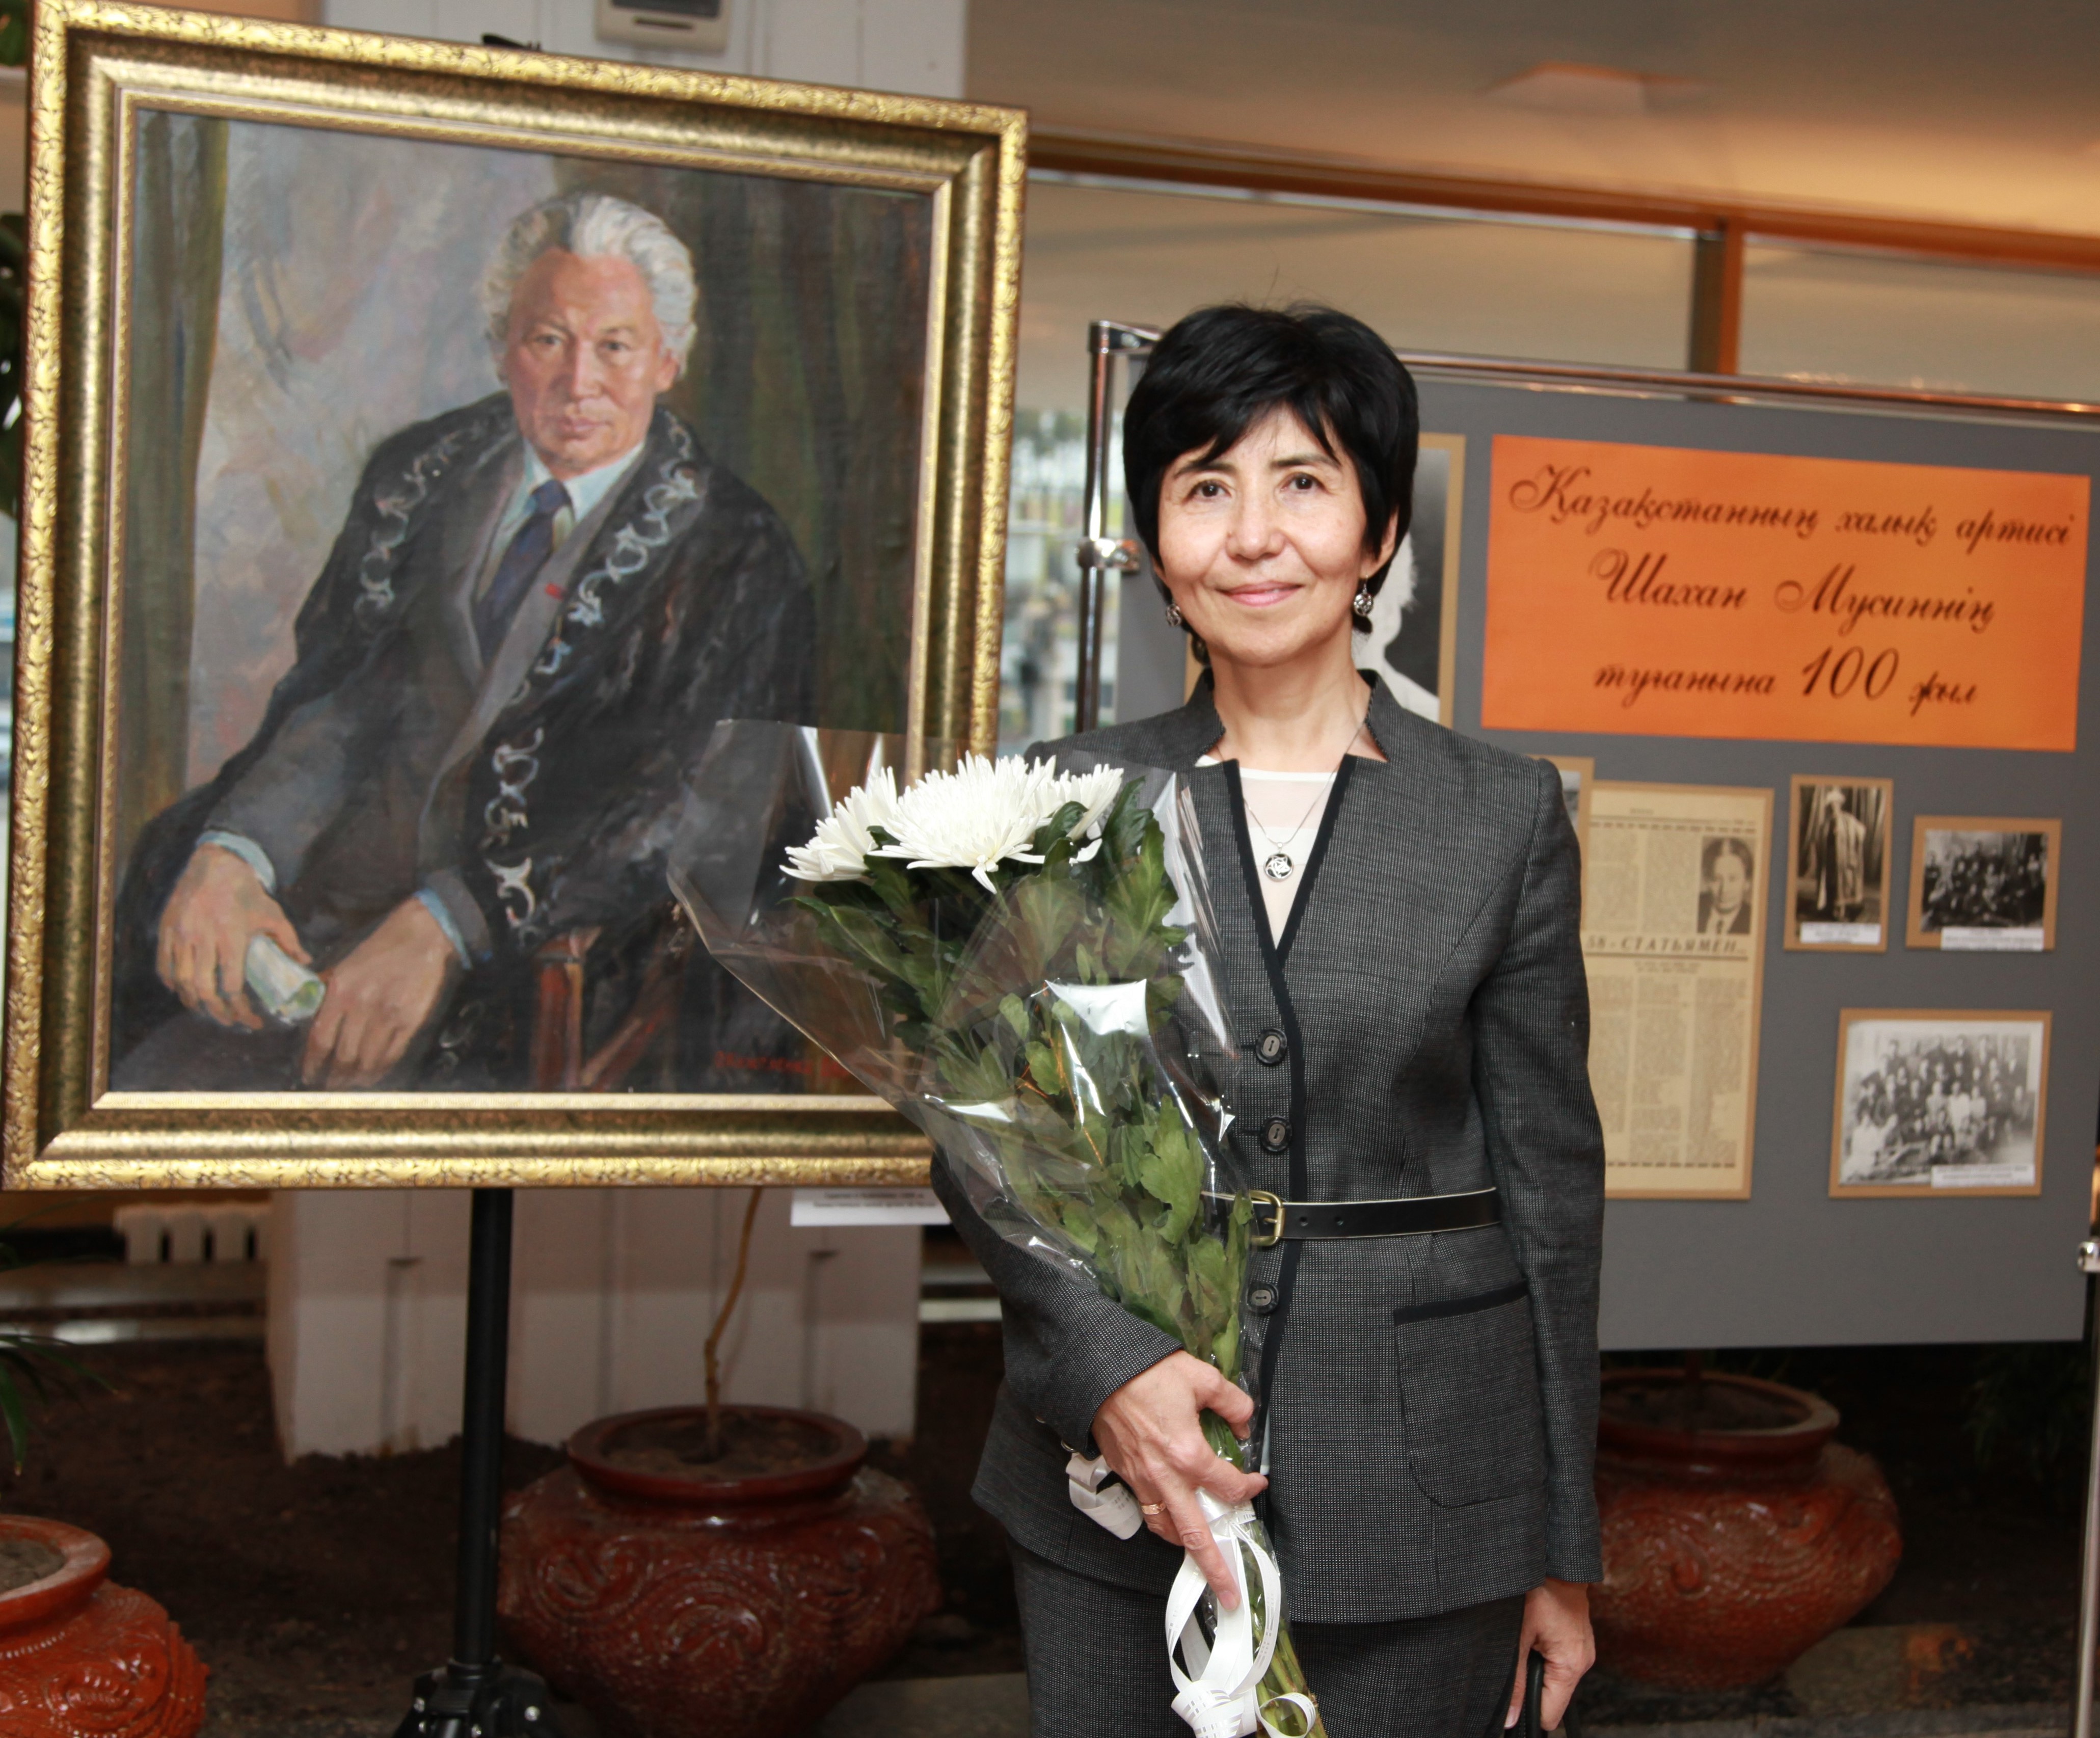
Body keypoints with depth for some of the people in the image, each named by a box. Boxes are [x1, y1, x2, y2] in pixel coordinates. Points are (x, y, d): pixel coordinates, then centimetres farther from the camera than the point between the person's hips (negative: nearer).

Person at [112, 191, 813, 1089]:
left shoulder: (732, 555, -1)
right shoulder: (423, 472, 13)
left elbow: (677, 803, -11)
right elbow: (327, 696, 6)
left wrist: (443, 924, -24)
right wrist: (229, 852, -17)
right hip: (326, 894, 4)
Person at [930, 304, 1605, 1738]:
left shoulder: (1505, 816, 1)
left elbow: (1549, 1180, 2)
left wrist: (1561, 1552, 4)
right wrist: (1104, 1362, -15)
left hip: (1416, 1488, -1)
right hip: (1114, 1469, 1)